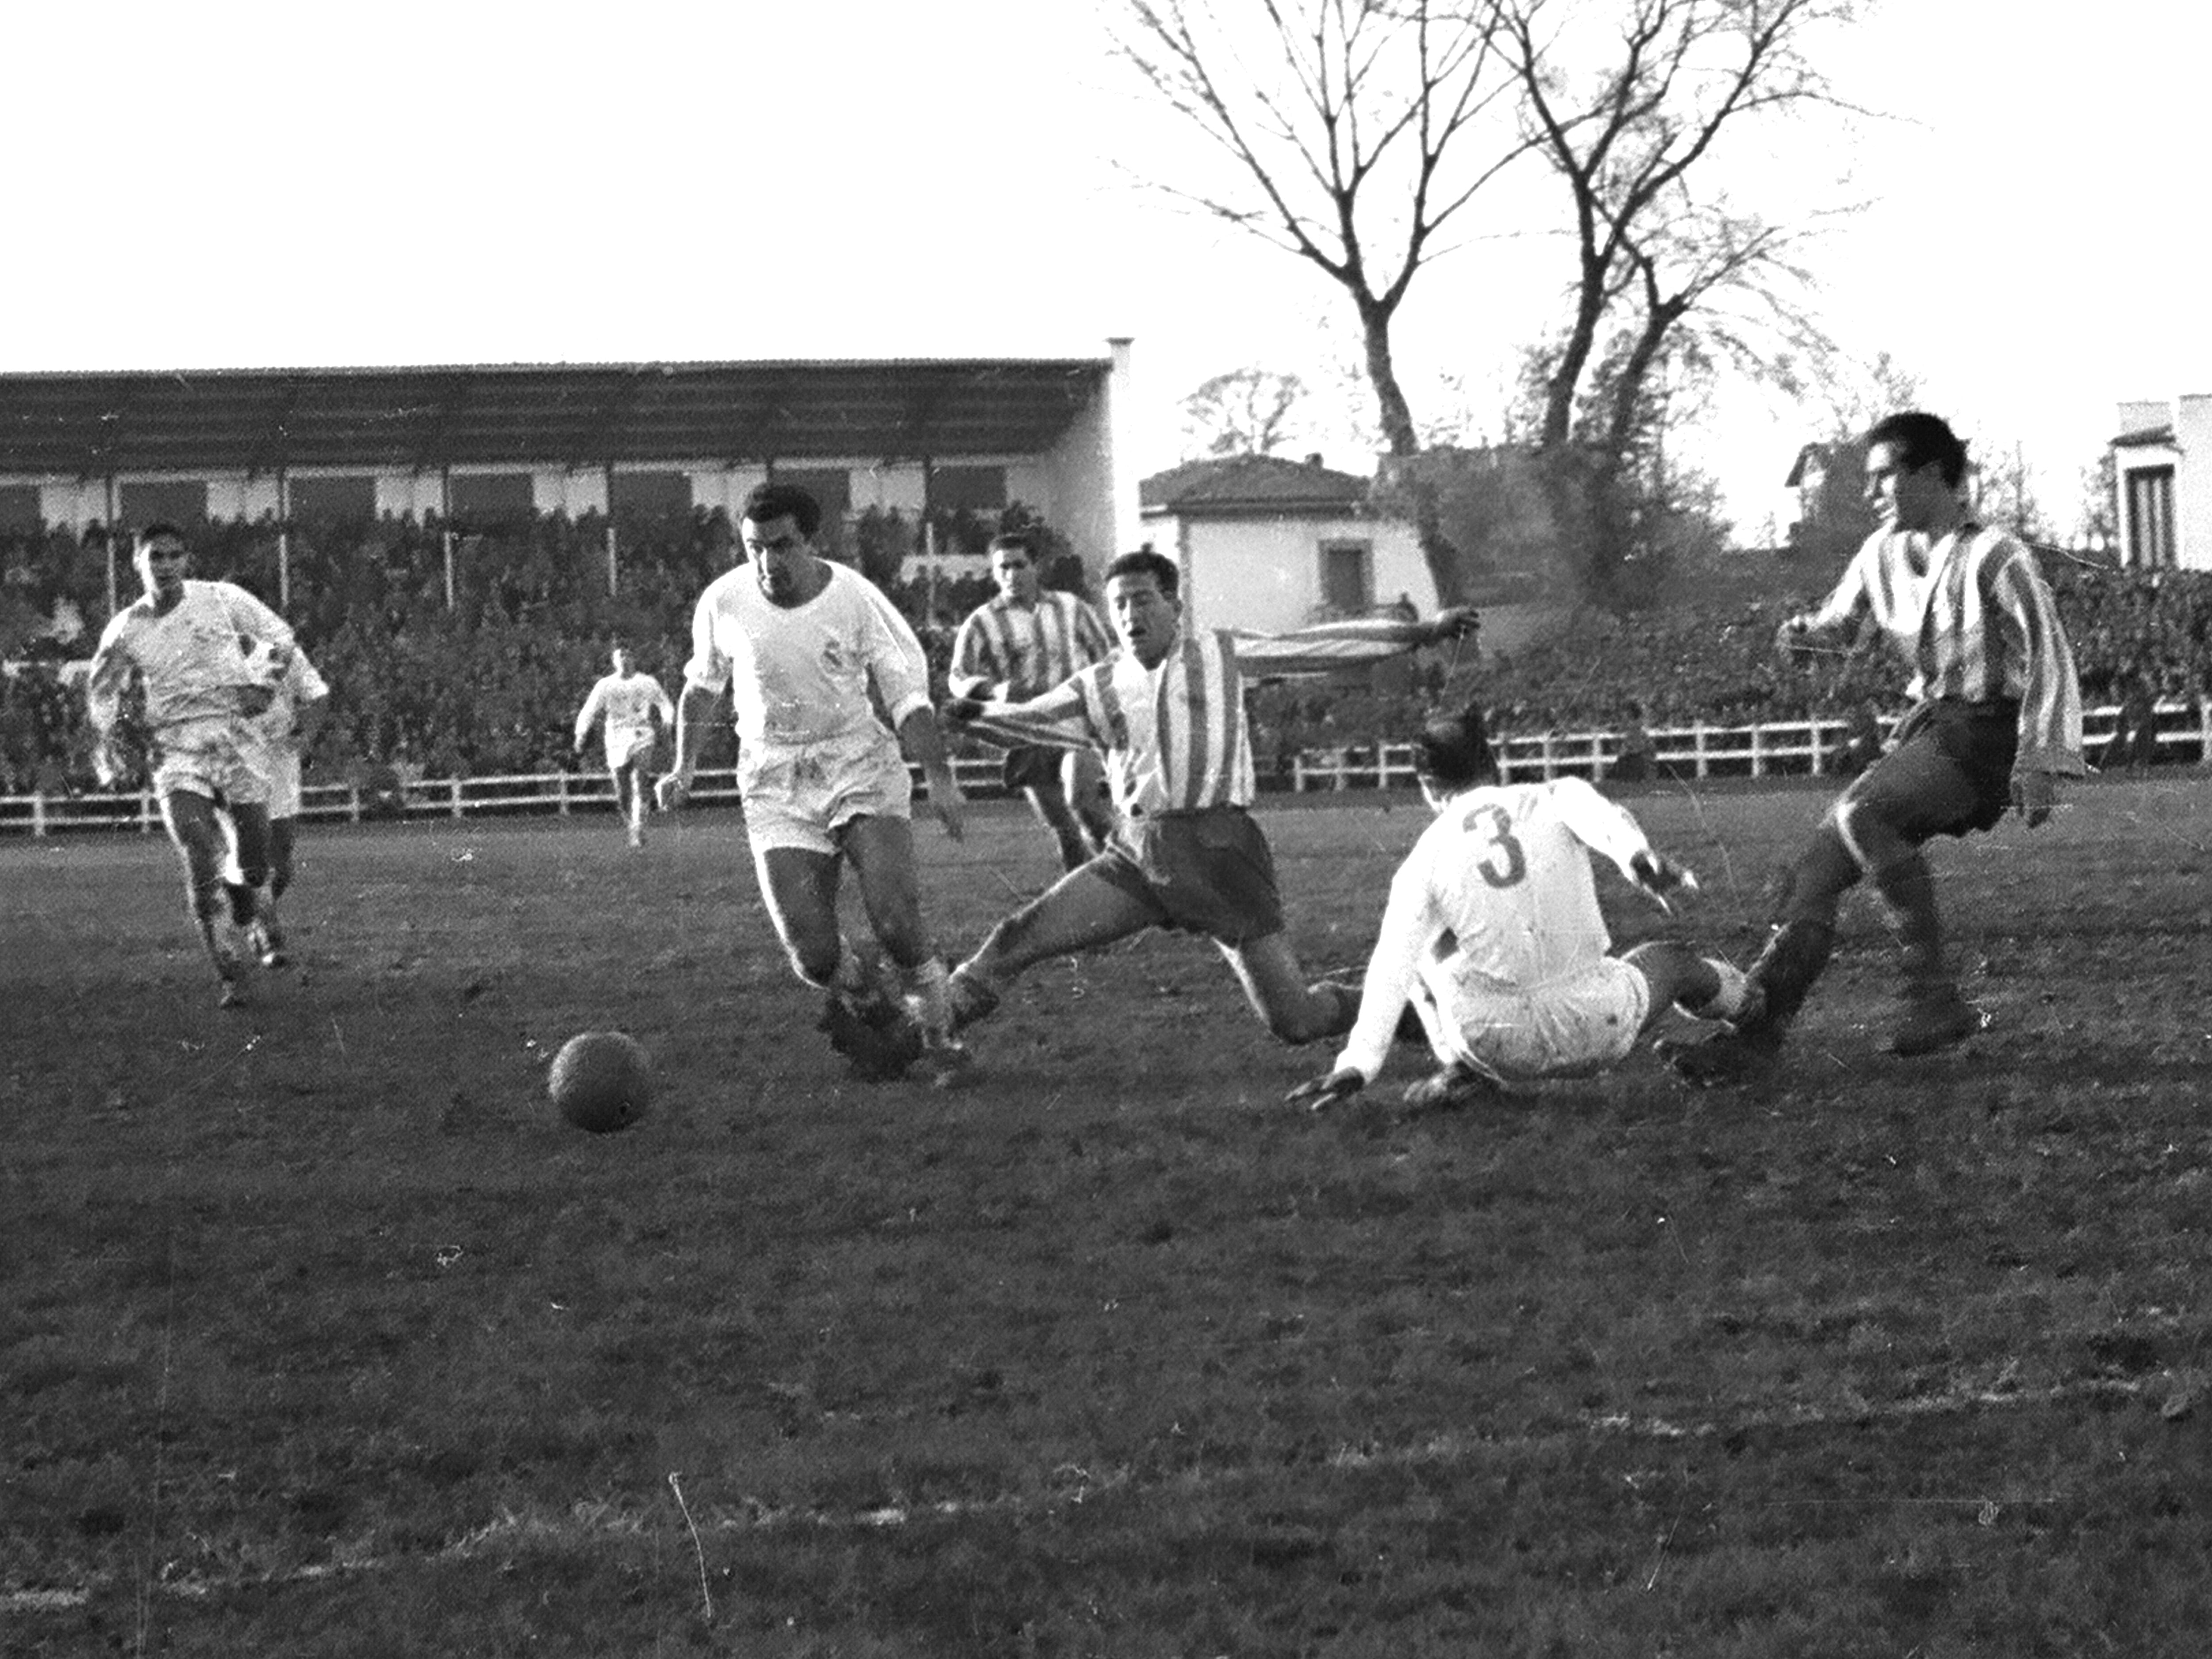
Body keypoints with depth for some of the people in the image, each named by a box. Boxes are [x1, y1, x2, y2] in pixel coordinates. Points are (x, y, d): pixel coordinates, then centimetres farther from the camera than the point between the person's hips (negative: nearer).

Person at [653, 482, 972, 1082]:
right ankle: (866, 1000, 22)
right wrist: (683, 767, 15)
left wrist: (939, 778, -11)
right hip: (776, 786, 2)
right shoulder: (723, 602, -5)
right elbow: (703, 684, 15)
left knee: (896, 920, -20)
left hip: (861, 768, -1)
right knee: (812, 953, -12)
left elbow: (908, 695, -4)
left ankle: (940, 1043, 3)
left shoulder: (854, 598, -11)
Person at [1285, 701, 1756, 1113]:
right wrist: (1638, 856, -42)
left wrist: (1359, 1064, -14)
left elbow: (1393, 965, -8)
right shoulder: (1554, 798, 2)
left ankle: (1464, 1070, 11)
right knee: (1672, 961, 31)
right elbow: (1605, 820, -22)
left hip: (1503, 1048, -1)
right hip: (1601, 1030, 1)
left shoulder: (1425, 859, 1)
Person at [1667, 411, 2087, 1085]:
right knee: (1820, 867, -4)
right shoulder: (1884, 553, 9)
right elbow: (1842, 619, 24)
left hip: (1983, 732, -8)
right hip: (1927, 724, 8)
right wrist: (1806, 632, 0)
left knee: (1859, 816, -30)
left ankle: (1934, 998, -27)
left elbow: (2049, 656, -14)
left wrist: (2041, 762, -21)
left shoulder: (1994, 559, -13)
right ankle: (1755, 1035, -5)